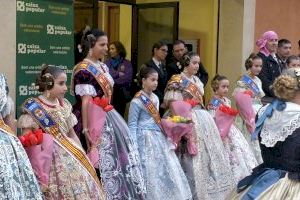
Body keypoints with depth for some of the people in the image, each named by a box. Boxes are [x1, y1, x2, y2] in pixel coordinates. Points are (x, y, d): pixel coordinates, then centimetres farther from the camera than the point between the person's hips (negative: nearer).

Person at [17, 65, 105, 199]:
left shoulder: (64, 106, 12)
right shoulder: (33, 107, -6)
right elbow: (25, 139, -6)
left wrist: (81, 154, 14)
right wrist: (31, 140, -25)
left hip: (68, 155, 6)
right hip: (48, 158, -5)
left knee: (80, 186, -2)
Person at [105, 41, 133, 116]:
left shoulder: (127, 63, 4)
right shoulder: (107, 62, 9)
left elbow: (128, 78, -9)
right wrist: (119, 73, -6)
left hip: (121, 93, -1)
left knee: (119, 115, 0)